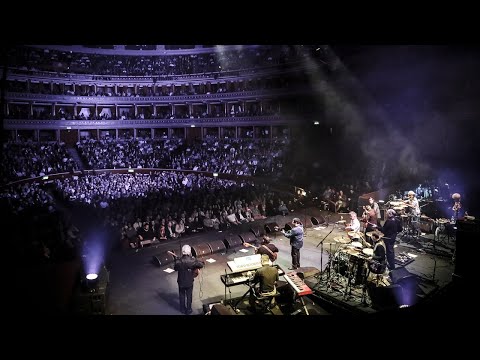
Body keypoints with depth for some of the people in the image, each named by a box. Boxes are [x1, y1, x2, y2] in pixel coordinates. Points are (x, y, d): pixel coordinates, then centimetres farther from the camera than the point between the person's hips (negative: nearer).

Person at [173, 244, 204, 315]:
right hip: (189, 282, 0)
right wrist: (195, 259, 1)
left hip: (181, 282, 1)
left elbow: (175, 269, -3)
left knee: (182, 296, 23)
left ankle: (182, 309, 39)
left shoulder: (178, 261, -22)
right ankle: (188, 310, 34)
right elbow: (201, 265, -11)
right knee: (189, 296, 20)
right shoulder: (192, 260, -24)